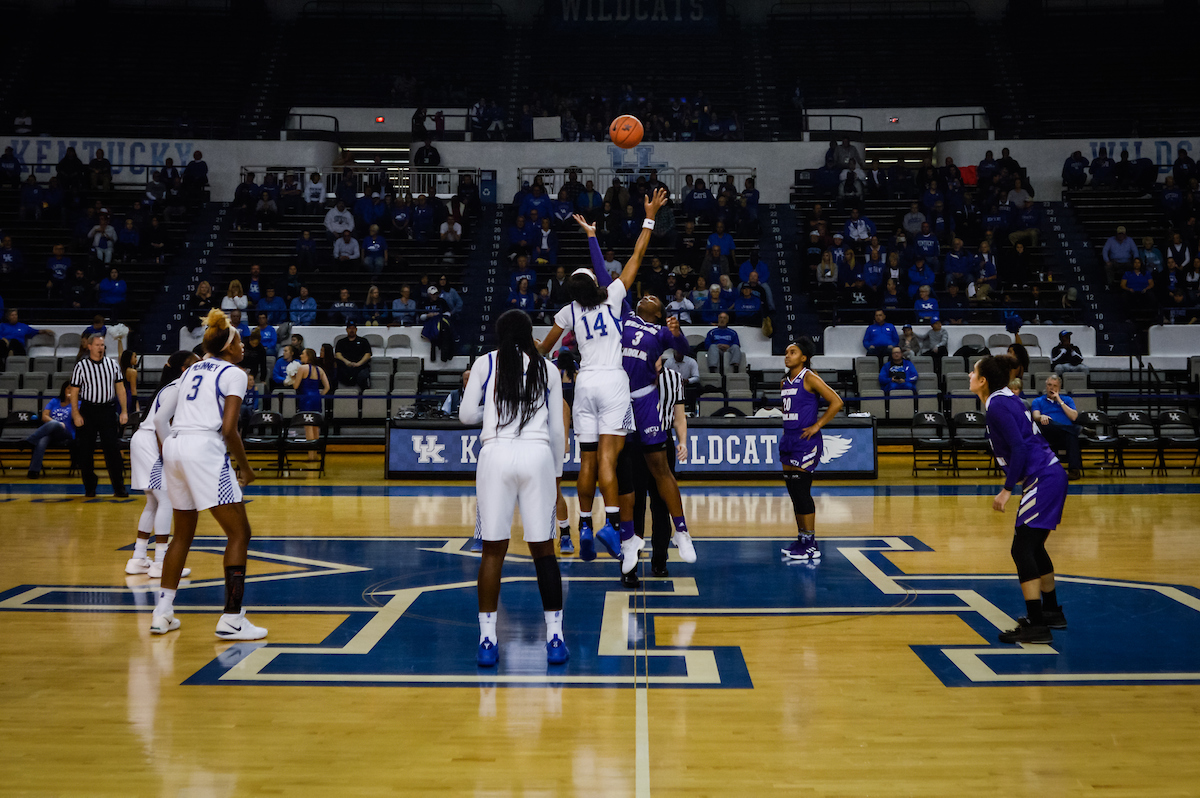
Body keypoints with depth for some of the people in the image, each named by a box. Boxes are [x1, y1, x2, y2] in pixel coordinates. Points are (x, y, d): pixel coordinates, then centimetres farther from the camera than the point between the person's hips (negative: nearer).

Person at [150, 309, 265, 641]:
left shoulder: (192, 370, 21)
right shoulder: (234, 374, 1)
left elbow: (159, 418, 19)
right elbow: (228, 429, -10)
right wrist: (245, 467, 1)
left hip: (175, 448, 8)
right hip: (206, 449, -8)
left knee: (183, 534, 21)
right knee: (239, 533, 0)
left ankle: (162, 613, 22)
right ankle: (231, 619, -4)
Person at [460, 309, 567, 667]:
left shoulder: (485, 363, 8)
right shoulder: (547, 368, 12)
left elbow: (467, 415, 8)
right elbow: (557, 429, 12)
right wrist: (556, 472, 22)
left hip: (496, 454, -1)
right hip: (538, 454, 1)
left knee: (493, 549, 4)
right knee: (543, 548, 6)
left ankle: (487, 640, 5)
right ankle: (555, 638, 7)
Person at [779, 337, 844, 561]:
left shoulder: (809, 378, -10)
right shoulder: (785, 381, 14)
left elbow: (837, 402, -14)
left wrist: (817, 425, -13)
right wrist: (787, 429, 16)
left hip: (805, 441, -8)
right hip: (788, 439, 8)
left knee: (802, 492, -9)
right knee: (793, 492, 10)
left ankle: (811, 545, -3)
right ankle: (801, 540, 19)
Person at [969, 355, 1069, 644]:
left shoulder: (997, 406, -14)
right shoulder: (1006, 399, 15)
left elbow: (1019, 448, -20)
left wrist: (1007, 490, -19)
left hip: (1042, 480, -10)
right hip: (1050, 476, 10)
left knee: (1022, 549, -9)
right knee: (1033, 547, 19)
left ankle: (1036, 626, -8)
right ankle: (1051, 612, 32)